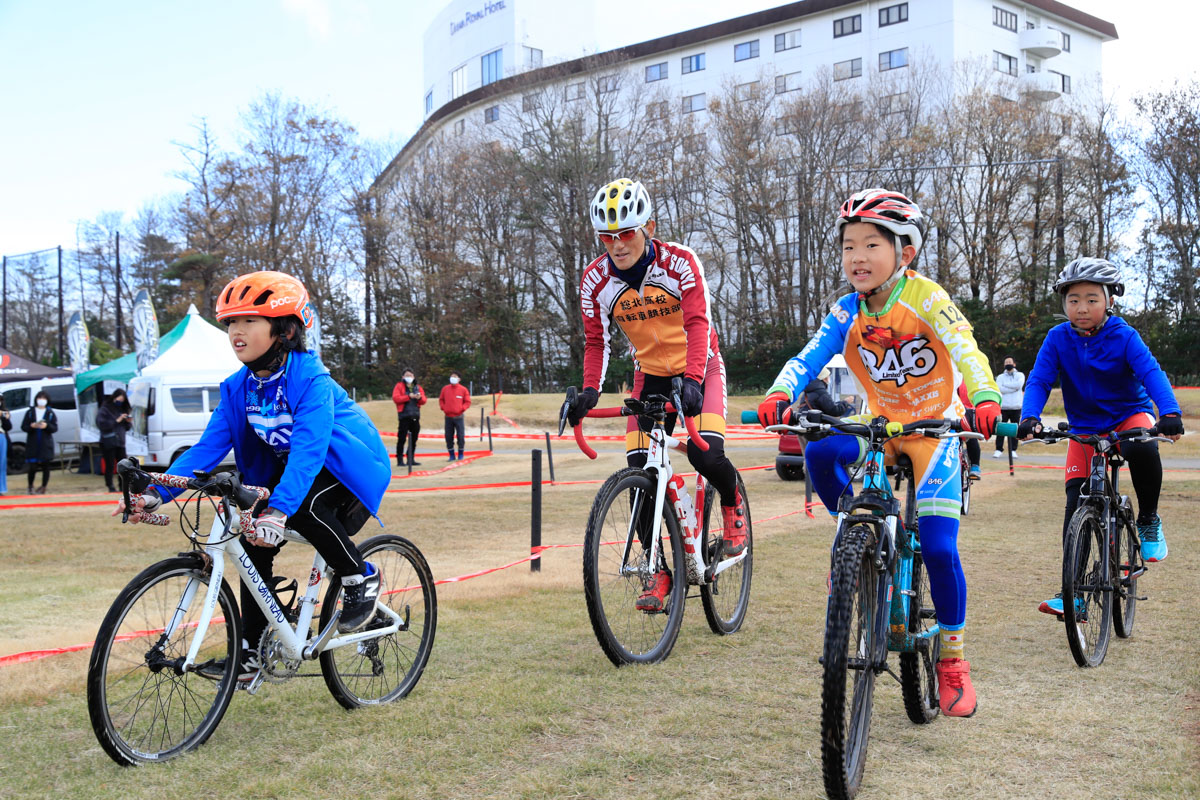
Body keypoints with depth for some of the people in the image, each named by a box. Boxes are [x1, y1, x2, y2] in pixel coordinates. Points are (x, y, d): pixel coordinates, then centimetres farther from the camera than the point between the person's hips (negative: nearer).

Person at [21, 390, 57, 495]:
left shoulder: (50, 413, 6)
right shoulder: (30, 412, 7)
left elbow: (55, 428, 1)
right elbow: (23, 427, 4)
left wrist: (47, 426, -18)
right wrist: (32, 426, -15)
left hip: (46, 444, 0)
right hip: (33, 443, 0)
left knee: (45, 466, 0)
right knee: (33, 466, -2)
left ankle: (43, 487, 10)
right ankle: (30, 486, 17)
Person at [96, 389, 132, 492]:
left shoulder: (122, 409, 15)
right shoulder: (105, 409, -4)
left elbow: (127, 427, 18)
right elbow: (101, 424, -16)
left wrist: (128, 422, -4)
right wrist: (116, 421, -17)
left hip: (120, 442, 6)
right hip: (108, 443, -6)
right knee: (110, 465, -3)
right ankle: (110, 486, 5)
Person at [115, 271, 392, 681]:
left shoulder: (310, 378, -28)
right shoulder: (238, 386, -7)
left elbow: (308, 450, -41)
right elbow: (208, 446, -11)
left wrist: (278, 511, -54)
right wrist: (155, 492, -25)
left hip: (349, 468, -7)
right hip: (285, 470, 7)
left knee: (303, 508, -34)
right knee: (253, 541, -8)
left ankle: (360, 578, -9)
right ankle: (252, 650, 6)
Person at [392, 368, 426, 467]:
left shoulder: (418, 387, 17)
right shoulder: (399, 386, 4)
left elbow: (424, 400, 10)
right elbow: (395, 398, -10)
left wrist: (420, 398, -13)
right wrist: (409, 396, -15)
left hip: (415, 417, 5)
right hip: (404, 416, -5)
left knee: (413, 439, 8)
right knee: (402, 439, -7)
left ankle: (411, 459, 15)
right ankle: (400, 460, -4)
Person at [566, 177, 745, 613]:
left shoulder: (679, 262, -21)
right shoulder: (596, 280, -12)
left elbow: (698, 323, -30)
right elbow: (597, 341, -3)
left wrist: (692, 379, -45)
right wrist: (589, 390, -19)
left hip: (698, 368, -3)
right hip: (650, 375, 3)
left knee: (705, 455, -24)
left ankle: (733, 504, 12)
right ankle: (657, 568, 4)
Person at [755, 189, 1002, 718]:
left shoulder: (924, 297, -16)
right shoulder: (847, 312, -5)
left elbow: (965, 349, -30)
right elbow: (810, 357, -18)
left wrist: (985, 398, -50)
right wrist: (778, 395, -39)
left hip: (936, 429, -3)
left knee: (937, 548, -12)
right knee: (819, 453, -29)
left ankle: (953, 660, 9)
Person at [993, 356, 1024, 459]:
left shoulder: (1020, 375, 12)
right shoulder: (1000, 377, 13)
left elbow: (1019, 385, -10)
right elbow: (999, 389, -7)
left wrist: (1005, 384, -4)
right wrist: (1013, 388, -10)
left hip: (1016, 407, 0)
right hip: (1003, 407, 0)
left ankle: (1013, 450, 9)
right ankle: (999, 450, -1)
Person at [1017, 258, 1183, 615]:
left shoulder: (1123, 336, -15)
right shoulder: (1058, 338, -10)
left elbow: (1151, 372, -27)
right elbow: (1038, 380, -17)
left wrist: (1170, 413, -45)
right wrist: (1030, 417, -37)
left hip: (1129, 416, -2)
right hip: (1084, 429, 2)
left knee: (1142, 449, -38)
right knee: (1076, 504, -9)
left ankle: (1149, 520, -9)